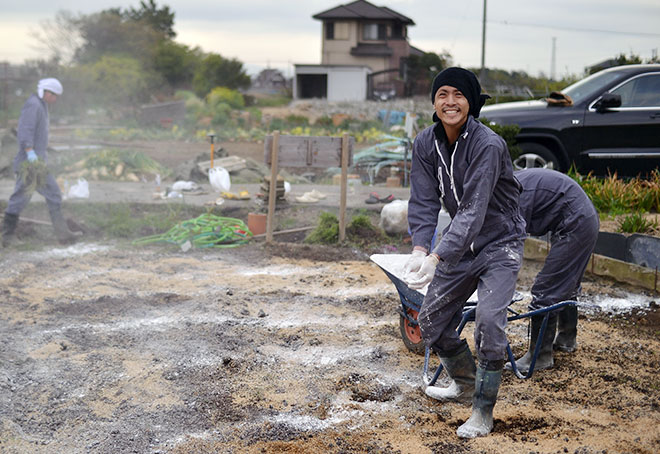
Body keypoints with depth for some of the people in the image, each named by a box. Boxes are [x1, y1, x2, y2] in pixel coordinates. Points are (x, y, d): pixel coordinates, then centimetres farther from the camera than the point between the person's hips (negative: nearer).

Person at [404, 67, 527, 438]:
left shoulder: (488, 145, -25)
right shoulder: (426, 143, -6)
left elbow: (473, 210, -33)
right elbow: (424, 201, -11)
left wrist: (437, 258, -43)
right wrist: (420, 249, -29)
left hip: (500, 243, -6)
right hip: (461, 244, 7)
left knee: (489, 321, -21)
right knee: (432, 320, 10)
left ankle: (483, 413, -2)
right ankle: (465, 384, 37)